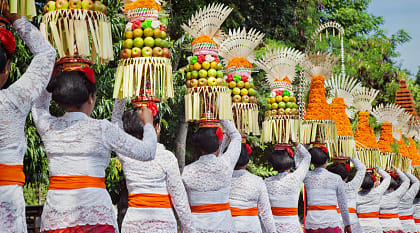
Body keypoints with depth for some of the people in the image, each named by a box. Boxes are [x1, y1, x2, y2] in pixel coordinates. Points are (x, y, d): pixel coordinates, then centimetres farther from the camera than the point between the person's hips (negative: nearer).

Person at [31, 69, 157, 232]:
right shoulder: (100, 128, -4)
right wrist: (148, 122, 22)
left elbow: (39, 106, 32)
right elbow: (148, 152, 4)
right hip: (94, 217, -3)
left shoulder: (48, 127, 6)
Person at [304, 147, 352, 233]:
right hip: (331, 222, -3)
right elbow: (343, 205, 7)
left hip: (311, 223, 3)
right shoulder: (336, 178, 0)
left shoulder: (307, 177, 4)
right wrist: (347, 224, 18)